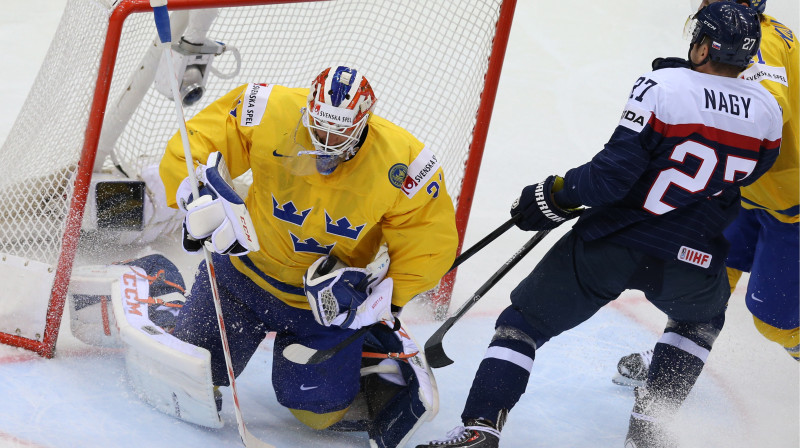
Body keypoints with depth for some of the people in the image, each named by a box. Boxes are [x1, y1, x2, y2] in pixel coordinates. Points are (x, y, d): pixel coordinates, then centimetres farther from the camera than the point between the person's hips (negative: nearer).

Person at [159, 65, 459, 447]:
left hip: (324, 294, -1)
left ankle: (378, 348, 27)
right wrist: (200, 198, -35)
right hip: (249, 268, 1)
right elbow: (192, 146, -17)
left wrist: (385, 297, -15)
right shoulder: (267, 116, -27)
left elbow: (431, 240, -13)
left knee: (318, 410, 1)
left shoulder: (399, 164, -26)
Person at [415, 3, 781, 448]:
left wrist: (553, 197, -3)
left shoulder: (662, 88, -14)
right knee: (701, 318, 36)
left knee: (524, 322, 12)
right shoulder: (768, 113, 1)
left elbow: (612, 175, -17)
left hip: (613, 244, -3)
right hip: (692, 260, 3)